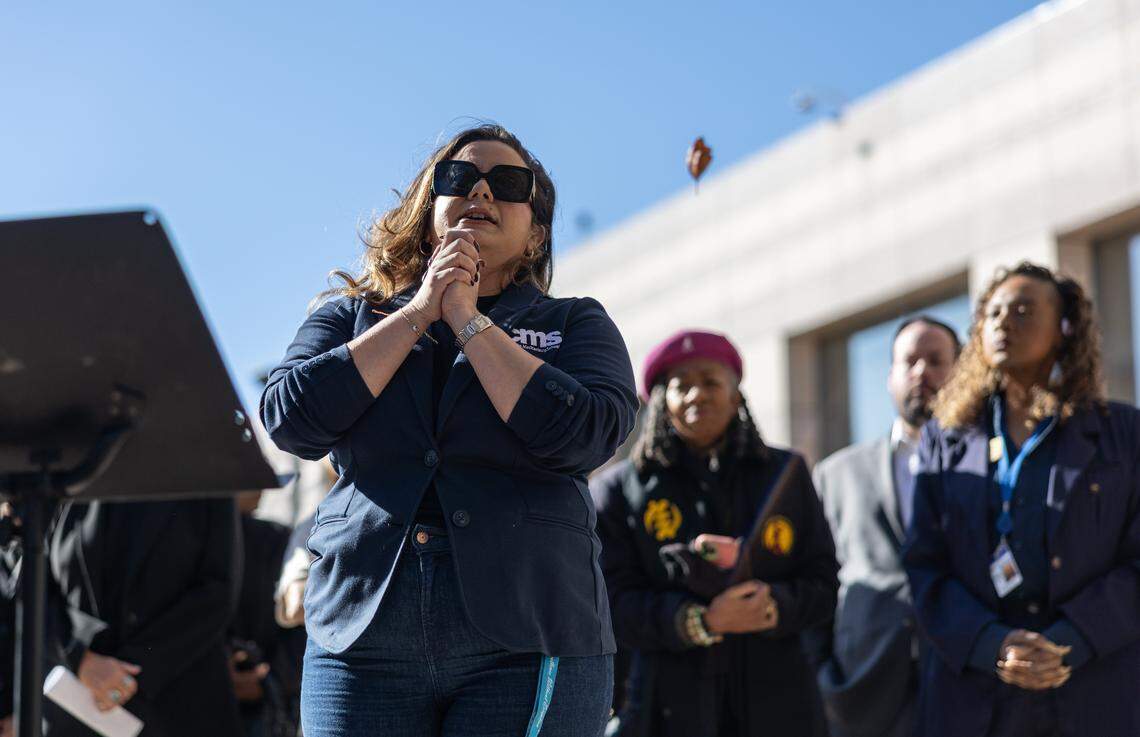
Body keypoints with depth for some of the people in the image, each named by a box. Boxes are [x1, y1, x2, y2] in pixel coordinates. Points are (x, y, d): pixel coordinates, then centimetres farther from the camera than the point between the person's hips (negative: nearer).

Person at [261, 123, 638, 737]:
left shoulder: (574, 324, 11)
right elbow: (291, 420, -3)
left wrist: (466, 318, -4)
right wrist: (419, 312, -2)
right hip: (363, 635, 1)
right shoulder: (351, 315, 15)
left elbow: (582, 435, -9)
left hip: (524, 640, -1)